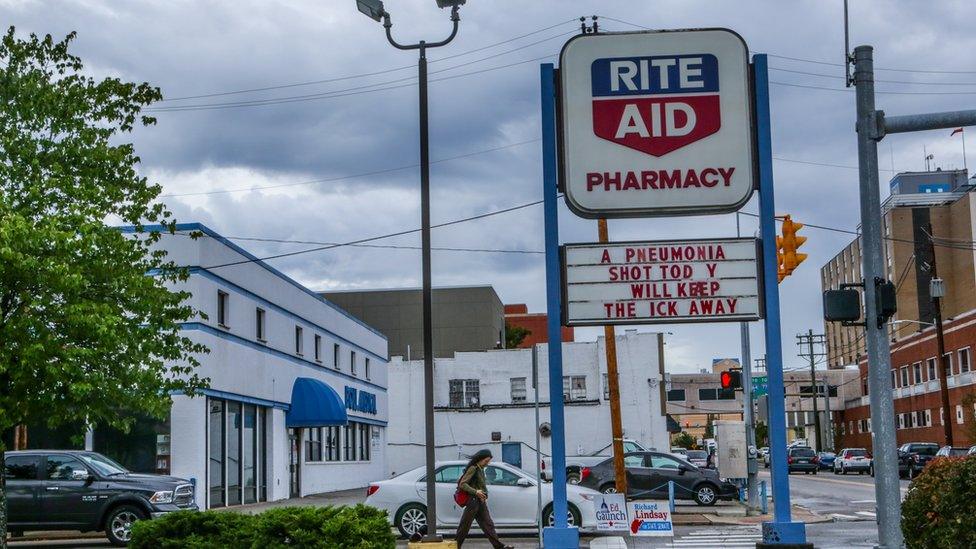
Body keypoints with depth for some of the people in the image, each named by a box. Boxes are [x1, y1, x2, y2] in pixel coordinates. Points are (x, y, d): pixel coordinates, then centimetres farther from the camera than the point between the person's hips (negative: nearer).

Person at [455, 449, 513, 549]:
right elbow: (462, 484, -18)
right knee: (464, 526, -1)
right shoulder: (473, 469, -13)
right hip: (473, 501, -9)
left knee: (488, 525, 4)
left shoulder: (481, 469, 14)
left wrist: (484, 496, 13)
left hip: (481, 502, 9)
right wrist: (475, 492, -25)